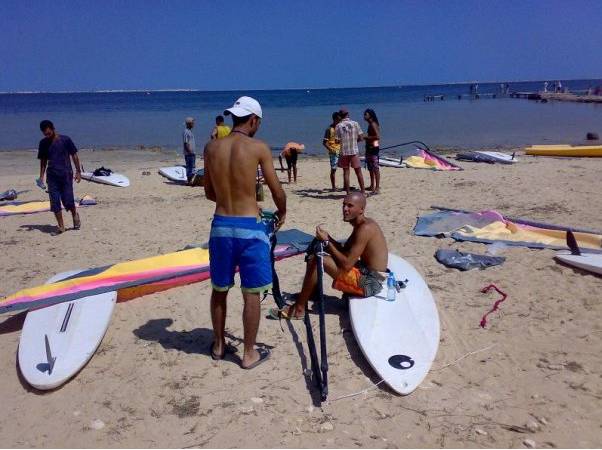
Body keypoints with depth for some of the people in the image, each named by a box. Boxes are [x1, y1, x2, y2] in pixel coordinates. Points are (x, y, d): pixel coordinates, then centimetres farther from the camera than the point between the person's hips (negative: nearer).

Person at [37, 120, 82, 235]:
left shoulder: (65, 140, -3)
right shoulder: (43, 143, 6)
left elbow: (74, 156, 1)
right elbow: (43, 160, 13)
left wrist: (78, 171, -3)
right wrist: (41, 176, 5)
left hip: (66, 174, -3)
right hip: (52, 176, 3)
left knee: (68, 201, -6)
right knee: (54, 202, -1)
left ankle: (75, 215, 25)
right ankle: (61, 226, 8)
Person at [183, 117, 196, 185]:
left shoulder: (190, 131, 17)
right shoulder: (186, 132, -13)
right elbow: (186, 144, -18)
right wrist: (190, 152, -21)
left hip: (192, 153, 10)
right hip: (189, 154, -10)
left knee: (192, 167, 11)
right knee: (189, 167, -6)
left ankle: (190, 181, 15)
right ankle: (189, 181, -2)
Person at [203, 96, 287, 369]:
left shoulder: (211, 148, 3)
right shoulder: (258, 148, -8)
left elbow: (209, 193, 11)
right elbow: (277, 191, -2)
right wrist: (282, 213, 18)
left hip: (221, 225, 4)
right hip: (249, 227, -4)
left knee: (219, 290, 19)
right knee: (251, 294, 9)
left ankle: (219, 345, 35)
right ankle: (249, 354, 20)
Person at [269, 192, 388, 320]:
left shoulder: (365, 228, -20)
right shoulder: (362, 224, 11)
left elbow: (346, 264, -24)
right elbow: (345, 251, 14)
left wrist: (327, 242, -16)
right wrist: (327, 238, -2)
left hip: (369, 283, -10)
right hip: (367, 274, 10)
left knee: (317, 261, -19)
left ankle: (298, 309, -10)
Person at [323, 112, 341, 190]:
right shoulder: (329, 129, -7)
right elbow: (324, 142, -9)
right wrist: (330, 149, -22)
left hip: (341, 151, 6)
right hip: (334, 153, -6)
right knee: (333, 169, -1)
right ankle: (334, 187, 6)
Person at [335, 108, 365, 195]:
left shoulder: (338, 126, -5)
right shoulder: (355, 123, -3)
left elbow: (337, 140, -5)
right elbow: (361, 138, -2)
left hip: (344, 152, 0)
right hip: (354, 151, 0)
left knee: (346, 172, 7)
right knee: (358, 172, 8)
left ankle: (348, 192, 9)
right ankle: (363, 191, 10)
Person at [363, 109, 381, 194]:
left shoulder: (373, 124, -13)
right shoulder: (370, 125, 16)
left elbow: (377, 136, -23)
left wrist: (366, 137, -18)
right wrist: (364, 137, 12)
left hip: (374, 148, -11)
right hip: (369, 148, 11)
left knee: (375, 168, -10)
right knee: (370, 168, 16)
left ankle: (377, 188, -11)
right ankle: (372, 186, 26)